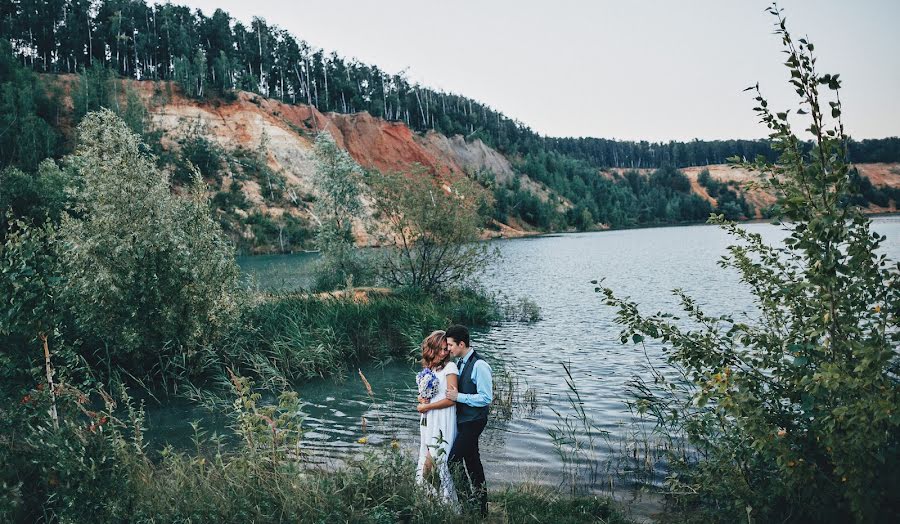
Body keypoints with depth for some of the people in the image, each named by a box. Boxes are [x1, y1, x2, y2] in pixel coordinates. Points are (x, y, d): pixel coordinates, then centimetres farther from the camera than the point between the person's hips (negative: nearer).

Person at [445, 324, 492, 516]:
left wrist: (458, 396, -23)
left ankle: (469, 495, 6)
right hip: (463, 419, 9)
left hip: (473, 421, -9)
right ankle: (481, 505, 29)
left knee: (452, 459, -11)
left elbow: (486, 398, -22)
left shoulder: (479, 366, -20)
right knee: (472, 461, 17)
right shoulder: (460, 363, 7)